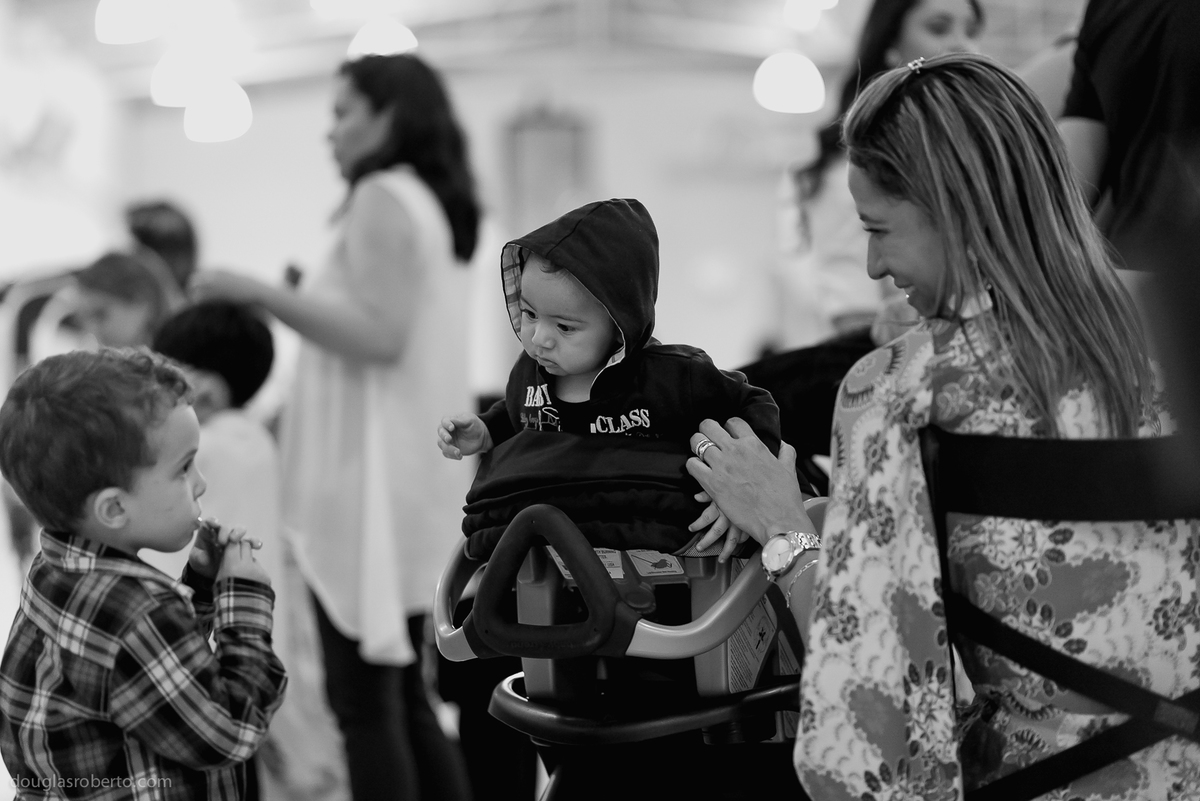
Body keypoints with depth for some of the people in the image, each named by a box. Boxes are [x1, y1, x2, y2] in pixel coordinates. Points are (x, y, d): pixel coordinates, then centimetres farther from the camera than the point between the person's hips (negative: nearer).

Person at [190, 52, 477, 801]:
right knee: (401, 693, 14)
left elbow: (380, 337, -20)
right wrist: (304, 300, 22)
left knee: (363, 701, -6)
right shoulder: (429, 203, 17)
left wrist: (262, 295, -19)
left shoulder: (382, 200, -10)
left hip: (373, 474, -10)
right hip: (408, 472, 10)